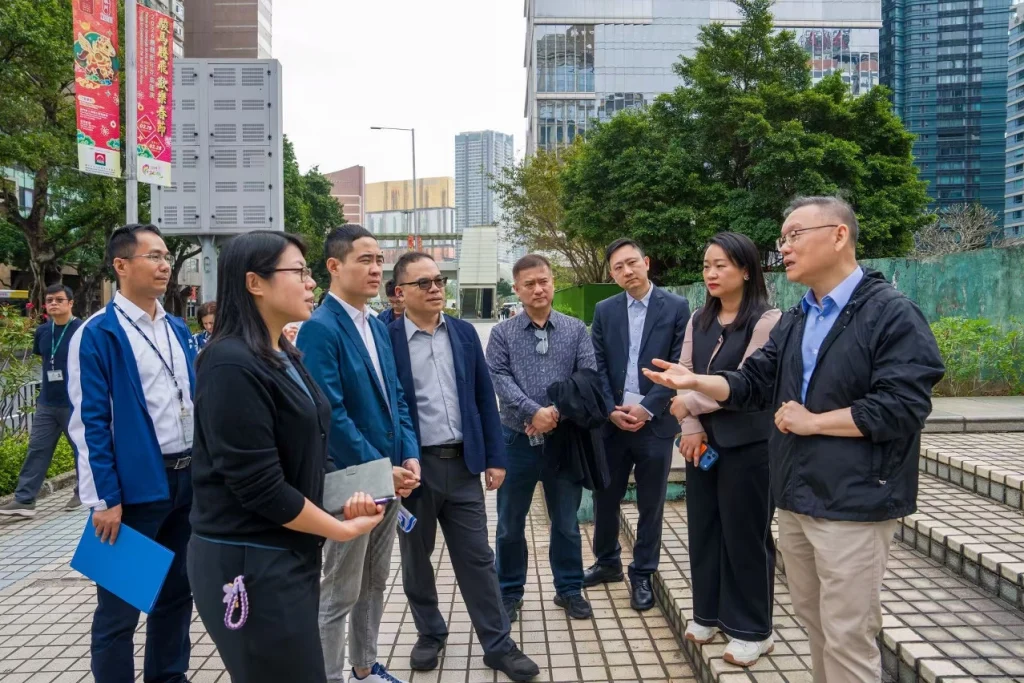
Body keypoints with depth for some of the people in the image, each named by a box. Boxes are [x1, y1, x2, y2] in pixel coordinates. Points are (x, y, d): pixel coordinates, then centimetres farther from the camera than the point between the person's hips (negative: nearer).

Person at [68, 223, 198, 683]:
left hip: (188, 479, 7)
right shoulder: (96, 334, -10)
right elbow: (88, 422, -12)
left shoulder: (178, 329, 11)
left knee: (177, 593, 18)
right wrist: (104, 499, -14)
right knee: (120, 606, 6)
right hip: (135, 487, -6)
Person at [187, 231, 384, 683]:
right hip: (249, 564, -9)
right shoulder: (232, 365, -20)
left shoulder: (285, 356, 9)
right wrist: (341, 529, -11)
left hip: (290, 553, 9)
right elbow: (260, 486, -22)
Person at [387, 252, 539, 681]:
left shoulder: (464, 333, 5)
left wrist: (495, 458, 5)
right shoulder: (386, 339, -7)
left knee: (477, 558, 8)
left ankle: (498, 644, 19)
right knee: (416, 558, 14)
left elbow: (484, 398, 8)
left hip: (463, 463, 3)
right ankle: (429, 633, 34)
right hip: (414, 466, -2)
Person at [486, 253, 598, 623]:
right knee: (510, 523, 9)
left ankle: (569, 589, 29)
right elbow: (500, 379, -10)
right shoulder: (502, 333, 1)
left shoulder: (576, 329, 3)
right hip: (517, 439, 0)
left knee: (566, 521, 12)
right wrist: (534, 412, -23)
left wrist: (558, 412, -17)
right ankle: (509, 592, 25)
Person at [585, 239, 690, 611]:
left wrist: (646, 408, -14)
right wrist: (611, 410, -8)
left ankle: (642, 575, 23)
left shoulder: (677, 307, -3)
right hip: (612, 421, 3)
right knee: (604, 497, 12)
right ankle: (607, 562, 32)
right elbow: (598, 367, 5)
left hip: (655, 421, -3)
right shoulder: (604, 311, 6)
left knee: (650, 504, 8)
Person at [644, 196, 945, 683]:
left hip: (853, 503, -8)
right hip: (795, 498, 8)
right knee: (812, 619, 19)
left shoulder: (893, 314, -12)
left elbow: (901, 408, -20)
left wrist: (812, 422, -15)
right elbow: (754, 384, 11)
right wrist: (696, 381, -5)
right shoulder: (794, 322, 13)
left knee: (846, 636, 1)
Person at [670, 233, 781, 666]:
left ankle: (751, 630, 19)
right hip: (704, 438, 6)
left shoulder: (767, 320, -10)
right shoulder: (699, 321, 10)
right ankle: (708, 613, 29)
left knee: (745, 532, 4)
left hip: (748, 442, -6)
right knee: (703, 527, 13)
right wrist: (691, 428, -8)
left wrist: (691, 404, -11)